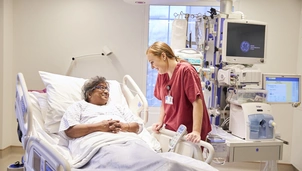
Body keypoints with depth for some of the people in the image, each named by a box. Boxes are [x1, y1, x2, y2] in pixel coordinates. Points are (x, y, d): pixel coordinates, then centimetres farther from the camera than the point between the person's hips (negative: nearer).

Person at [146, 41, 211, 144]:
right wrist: (160, 122, -1)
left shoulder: (185, 70, -15)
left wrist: (196, 132, -26)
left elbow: (197, 102, -20)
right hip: (170, 130, 6)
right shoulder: (161, 74, 7)